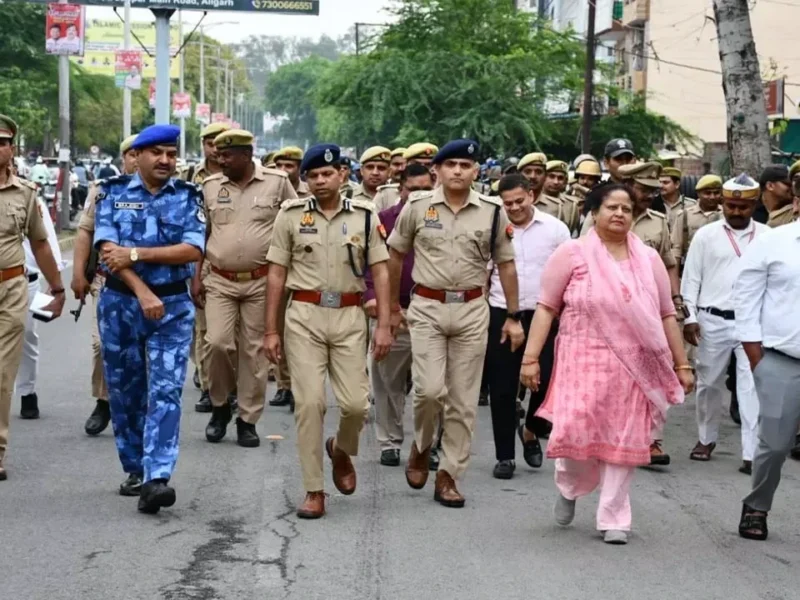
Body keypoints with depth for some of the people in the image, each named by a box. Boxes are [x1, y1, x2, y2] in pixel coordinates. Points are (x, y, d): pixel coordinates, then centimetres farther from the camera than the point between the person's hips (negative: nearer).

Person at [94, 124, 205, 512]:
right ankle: (134, 469, 24)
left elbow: (193, 250, -11)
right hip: (120, 304, 1)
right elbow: (107, 249, -9)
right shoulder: (113, 192, 2)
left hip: (173, 306, -1)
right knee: (125, 390, 10)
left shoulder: (189, 197, 3)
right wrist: (143, 293, -19)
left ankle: (156, 479, -16)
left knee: (165, 392, -10)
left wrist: (135, 253, -16)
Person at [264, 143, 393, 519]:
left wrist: (384, 324, -2)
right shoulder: (291, 215, 3)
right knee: (309, 402, -4)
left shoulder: (365, 215, 4)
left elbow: (379, 272, 5)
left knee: (355, 402, -4)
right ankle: (314, 490, 5)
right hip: (304, 316, 0)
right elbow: (276, 273, 4)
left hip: (349, 317, 1)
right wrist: (271, 330, 1)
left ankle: (342, 450, 31)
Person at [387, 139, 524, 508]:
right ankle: (421, 447, 16)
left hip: (472, 310, 2)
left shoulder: (493, 211, 1)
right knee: (430, 389, -13)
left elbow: (505, 264, 7)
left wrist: (513, 317, 6)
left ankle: (448, 475, 14)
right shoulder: (417, 207, -1)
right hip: (427, 308, -1)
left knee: (463, 400, 4)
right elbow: (395, 256, 10)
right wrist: (393, 306, 13)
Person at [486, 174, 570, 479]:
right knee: (503, 388, 3)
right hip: (501, 316, 0)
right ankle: (505, 456, 13)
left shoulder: (555, 229, 1)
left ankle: (530, 431, 29)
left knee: (546, 381, -1)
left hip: (544, 315, 0)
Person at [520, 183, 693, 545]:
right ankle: (569, 487, 23)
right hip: (584, 363, -3)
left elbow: (666, 315, 12)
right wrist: (531, 358, -7)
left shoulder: (648, 259, 9)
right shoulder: (572, 253, -1)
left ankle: (614, 518, 16)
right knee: (575, 433, -9)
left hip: (633, 367, 3)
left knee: (624, 440, 3)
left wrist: (681, 365, 9)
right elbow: (546, 307, -1)